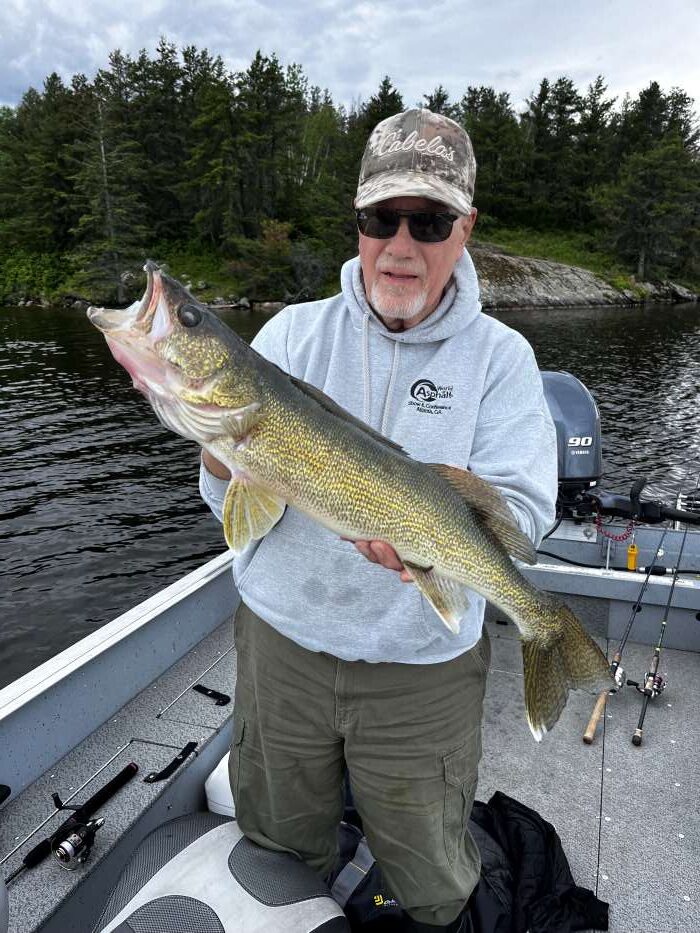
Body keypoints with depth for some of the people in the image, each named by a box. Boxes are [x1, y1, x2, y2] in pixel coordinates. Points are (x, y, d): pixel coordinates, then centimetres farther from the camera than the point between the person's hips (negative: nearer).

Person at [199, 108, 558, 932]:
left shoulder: (499, 356, -6)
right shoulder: (295, 333, -4)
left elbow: (523, 506, -13)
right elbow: (232, 501, -7)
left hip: (426, 664, -1)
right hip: (282, 642, 2)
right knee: (279, 847, 25)